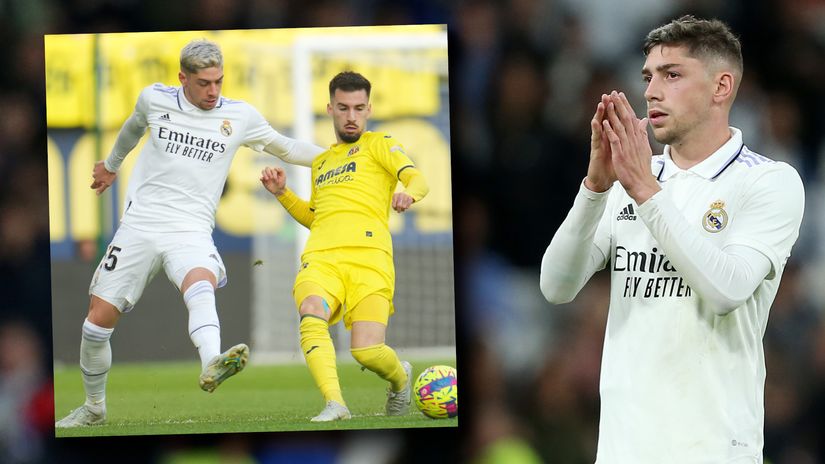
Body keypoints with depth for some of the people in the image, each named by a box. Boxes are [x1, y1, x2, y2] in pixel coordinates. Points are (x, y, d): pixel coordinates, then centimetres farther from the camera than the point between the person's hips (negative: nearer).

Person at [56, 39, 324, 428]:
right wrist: (111, 164, 47)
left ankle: (212, 365, -62)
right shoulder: (155, 100, 6)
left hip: (191, 231, -2)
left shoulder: (240, 116, 4)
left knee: (200, 284, -36)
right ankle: (94, 407, 22)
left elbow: (285, 148, 19)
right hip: (139, 225, 2)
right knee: (99, 317, -1)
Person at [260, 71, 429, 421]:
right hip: (320, 257, 4)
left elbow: (417, 180, -1)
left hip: (368, 257, -4)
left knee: (367, 352, -19)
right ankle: (334, 403, -40)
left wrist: (409, 193, -26)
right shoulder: (320, 162, 32)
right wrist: (282, 194, 25)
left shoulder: (378, 144, 16)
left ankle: (400, 378, 16)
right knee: (311, 317, -32)